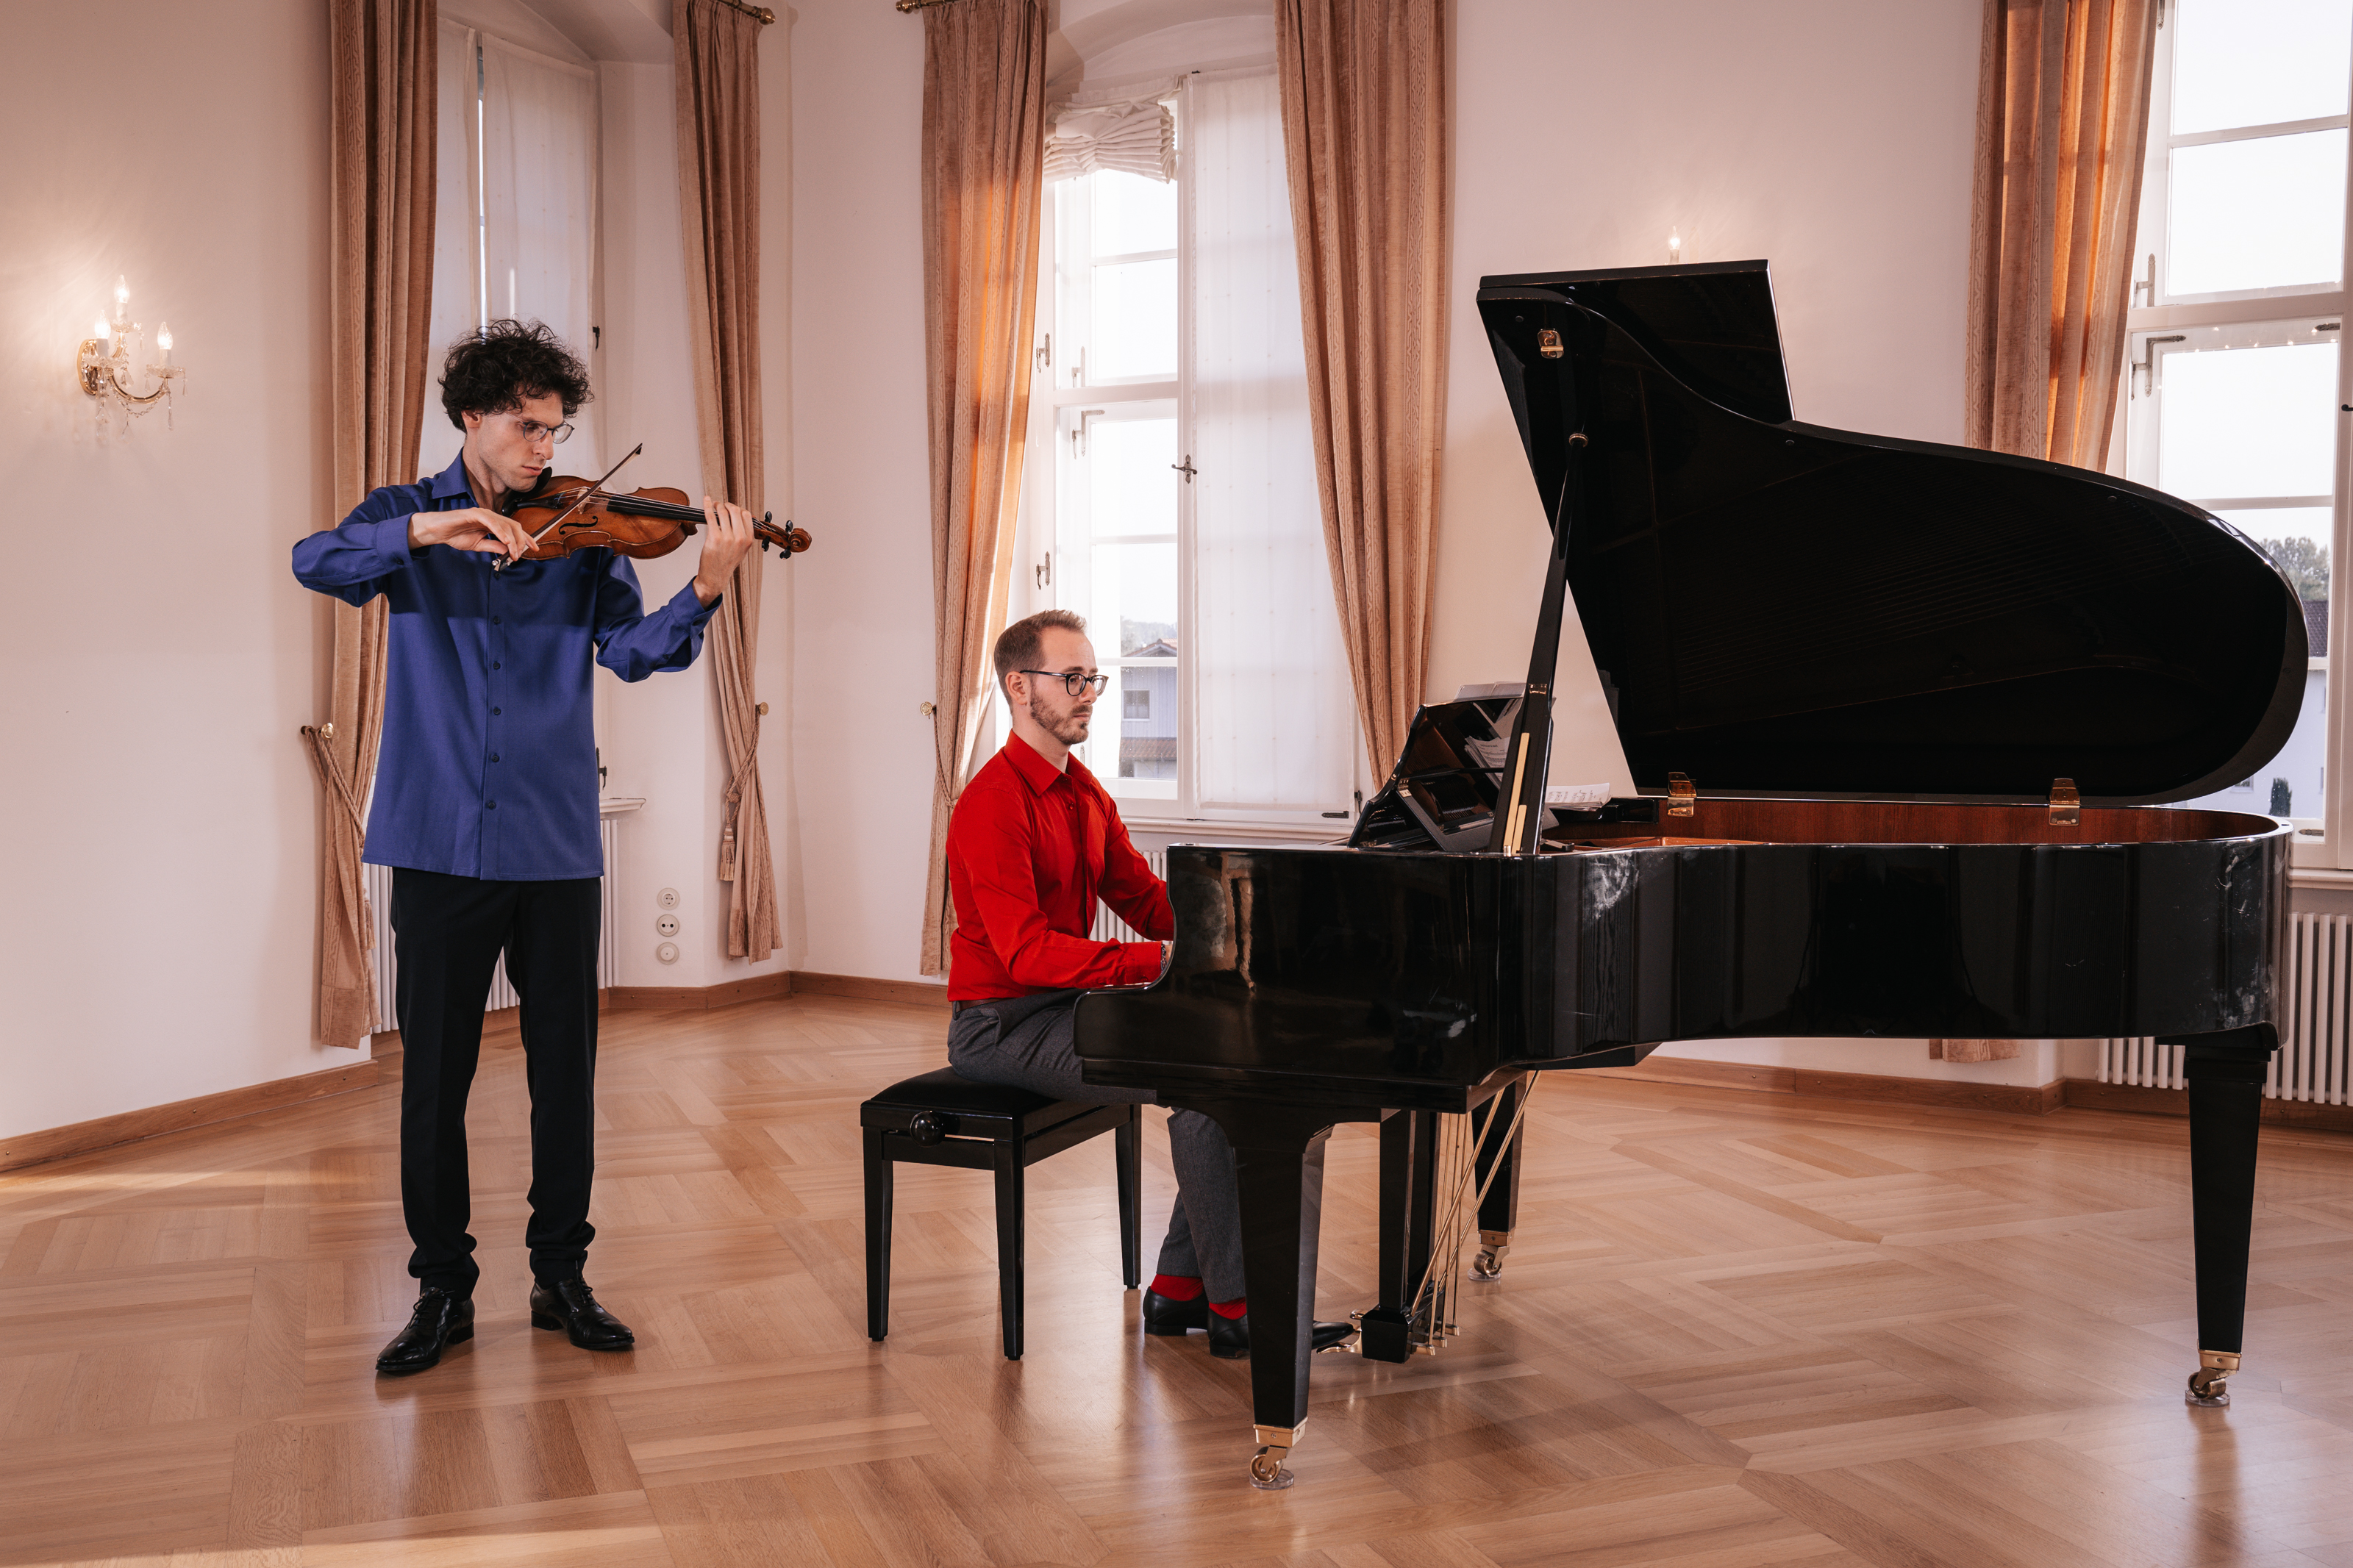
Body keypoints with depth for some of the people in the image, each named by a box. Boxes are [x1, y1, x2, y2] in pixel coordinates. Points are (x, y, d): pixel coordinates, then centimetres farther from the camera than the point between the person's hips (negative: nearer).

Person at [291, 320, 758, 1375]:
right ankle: (442, 1288, 20)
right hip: (440, 842, -1)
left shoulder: (580, 534, 6)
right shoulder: (411, 516, 6)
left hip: (556, 846, 1)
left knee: (566, 1069, 7)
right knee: (433, 1072, 5)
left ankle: (562, 1277, 22)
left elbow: (633, 649, -7)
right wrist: (426, 531, -29)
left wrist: (704, 591, -25)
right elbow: (317, 563, -14)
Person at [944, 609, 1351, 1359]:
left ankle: (1179, 1289, 0)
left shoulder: (1086, 794, 13)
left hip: (1069, 1005, 9)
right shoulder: (994, 804, -18)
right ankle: (1234, 1310, -13)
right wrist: (1162, 960, -31)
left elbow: (1148, 901, 11)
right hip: (1004, 1026, -9)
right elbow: (1026, 952, -26)